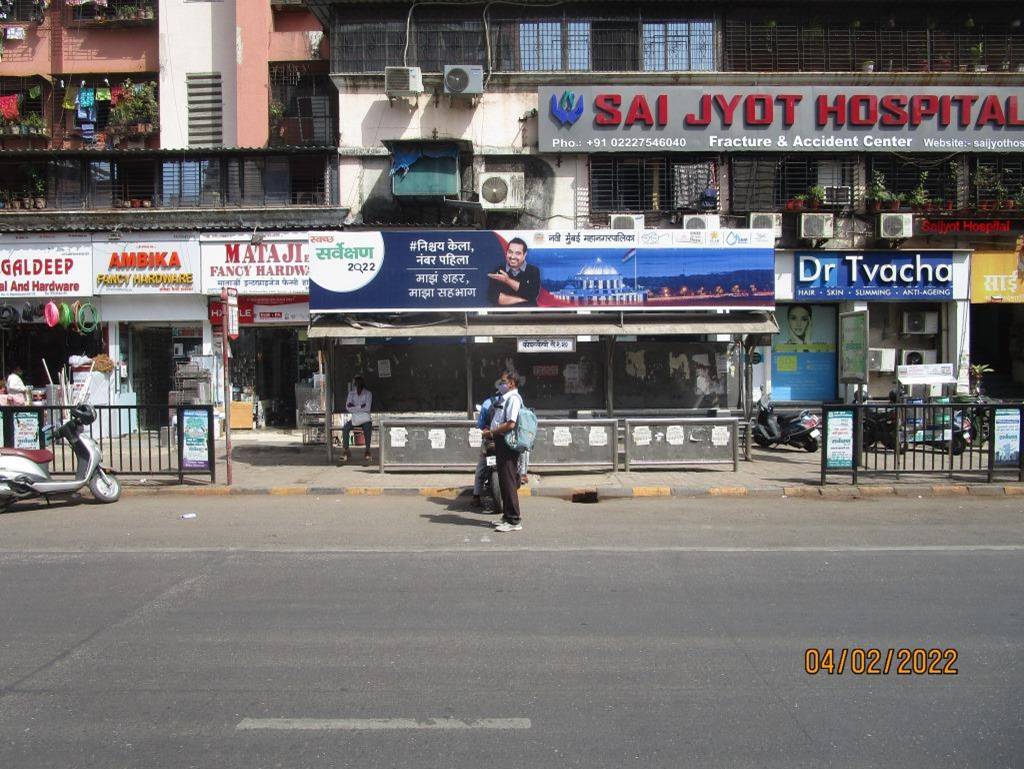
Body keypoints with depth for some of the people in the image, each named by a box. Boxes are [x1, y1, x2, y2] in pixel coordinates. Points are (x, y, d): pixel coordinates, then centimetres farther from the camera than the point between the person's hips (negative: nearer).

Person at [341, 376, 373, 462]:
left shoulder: (368, 393, 1)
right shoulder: (351, 393, 9)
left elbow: (367, 408, -12)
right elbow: (348, 407, -3)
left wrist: (354, 407, -10)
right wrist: (361, 407, -12)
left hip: (365, 418, -3)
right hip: (354, 418, 3)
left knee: (367, 428, -35)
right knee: (345, 428, -25)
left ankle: (367, 451, -28)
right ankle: (346, 450, -21)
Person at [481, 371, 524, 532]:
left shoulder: (513, 398, -13)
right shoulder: (505, 399, 18)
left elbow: (510, 424, -22)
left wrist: (491, 432, -13)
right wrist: (491, 433, 8)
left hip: (508, 444, -10)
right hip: (501, 442, 10)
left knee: (508, 482, -7)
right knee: (504, 481, 16)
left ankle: (514, 521, -3)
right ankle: (507, 517, 26)